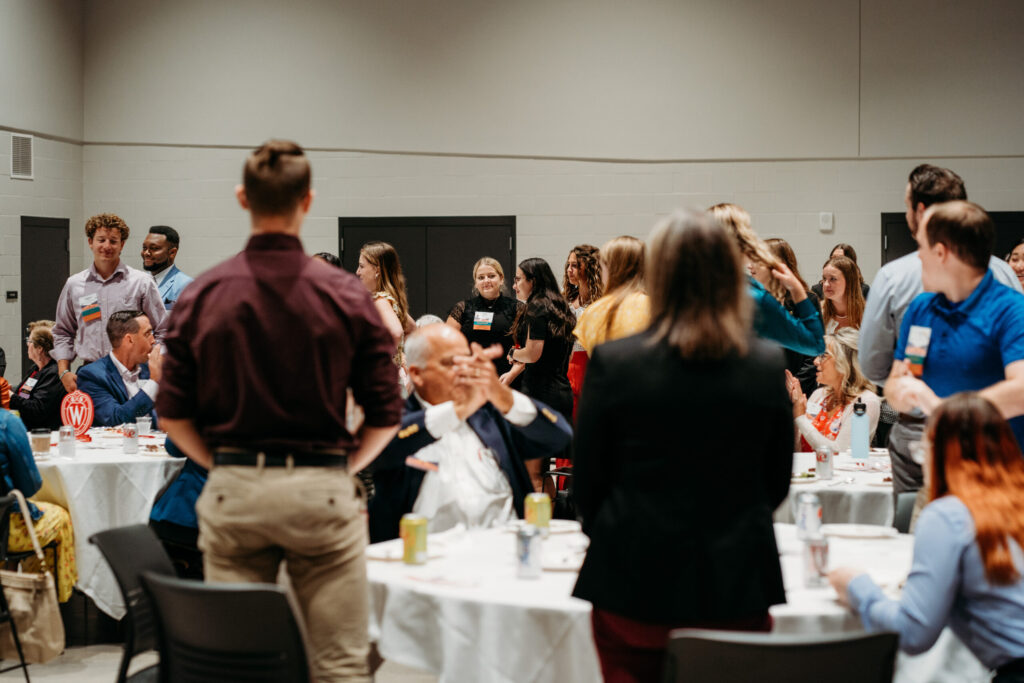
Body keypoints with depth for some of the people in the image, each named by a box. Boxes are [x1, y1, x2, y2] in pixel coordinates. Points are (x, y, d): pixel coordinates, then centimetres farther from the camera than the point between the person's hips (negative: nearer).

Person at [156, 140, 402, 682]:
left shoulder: (201, 295, 1)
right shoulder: (345, 294, -4)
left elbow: (172, 415, 1)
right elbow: (386, 414, -3)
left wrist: (224, 464, 13)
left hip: (232, 494, 2)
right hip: (321, 493, -2)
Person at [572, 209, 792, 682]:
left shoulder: (612, 363, -11)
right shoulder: (768, 366, -5)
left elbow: (586, 484, -1)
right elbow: (777, 484, 6)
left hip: (632, 590, -1)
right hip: (736, 590, 2)